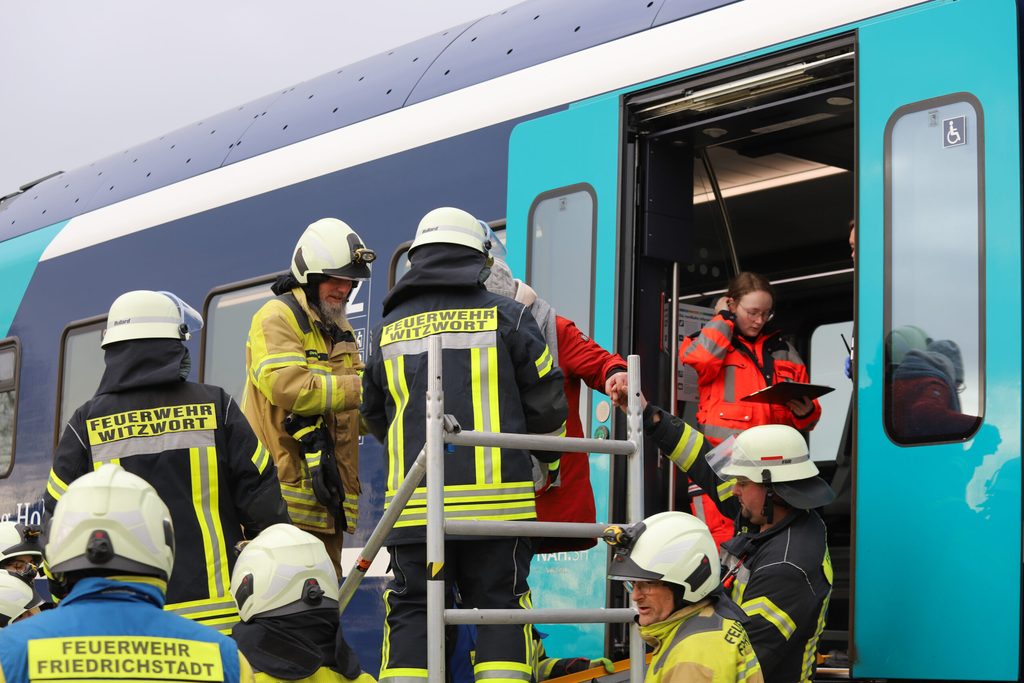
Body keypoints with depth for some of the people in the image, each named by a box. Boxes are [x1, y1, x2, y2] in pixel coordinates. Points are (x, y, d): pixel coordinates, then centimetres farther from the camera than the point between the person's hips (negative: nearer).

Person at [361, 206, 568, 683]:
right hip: (495, 499, -2)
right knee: (500, 607, 5)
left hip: (415, 501, 2)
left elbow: (375, 414, 21)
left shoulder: (389, 329, 11)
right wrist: (546, 461, 25)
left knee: (411, 611, 8)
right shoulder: (506, 317, 2)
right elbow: (546, 402, 5)